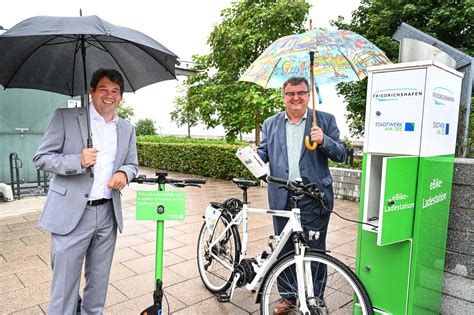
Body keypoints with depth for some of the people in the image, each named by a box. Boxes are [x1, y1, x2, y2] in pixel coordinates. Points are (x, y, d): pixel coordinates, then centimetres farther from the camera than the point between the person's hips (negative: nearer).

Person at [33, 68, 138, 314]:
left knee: (99, 282, 16)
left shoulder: (127, 129, 11)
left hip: (108, 214, 4)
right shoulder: (65, 117, -2)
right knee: (64, 283, 4)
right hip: (71, 213, -4)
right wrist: (78, 161, -21)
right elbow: (41, 158, -3)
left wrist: (124, 173, -7)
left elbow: (132, 164, 17)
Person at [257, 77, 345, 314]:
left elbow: (341, 154, 0)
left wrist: (323, 140, -19)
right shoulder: (271, 124, 12)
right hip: (282, 198, 3)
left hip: (314, 199, -2)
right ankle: (287, 296, 33)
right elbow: (264, 153, 11)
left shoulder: (325, 120, 3)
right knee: (284, 250, 14)